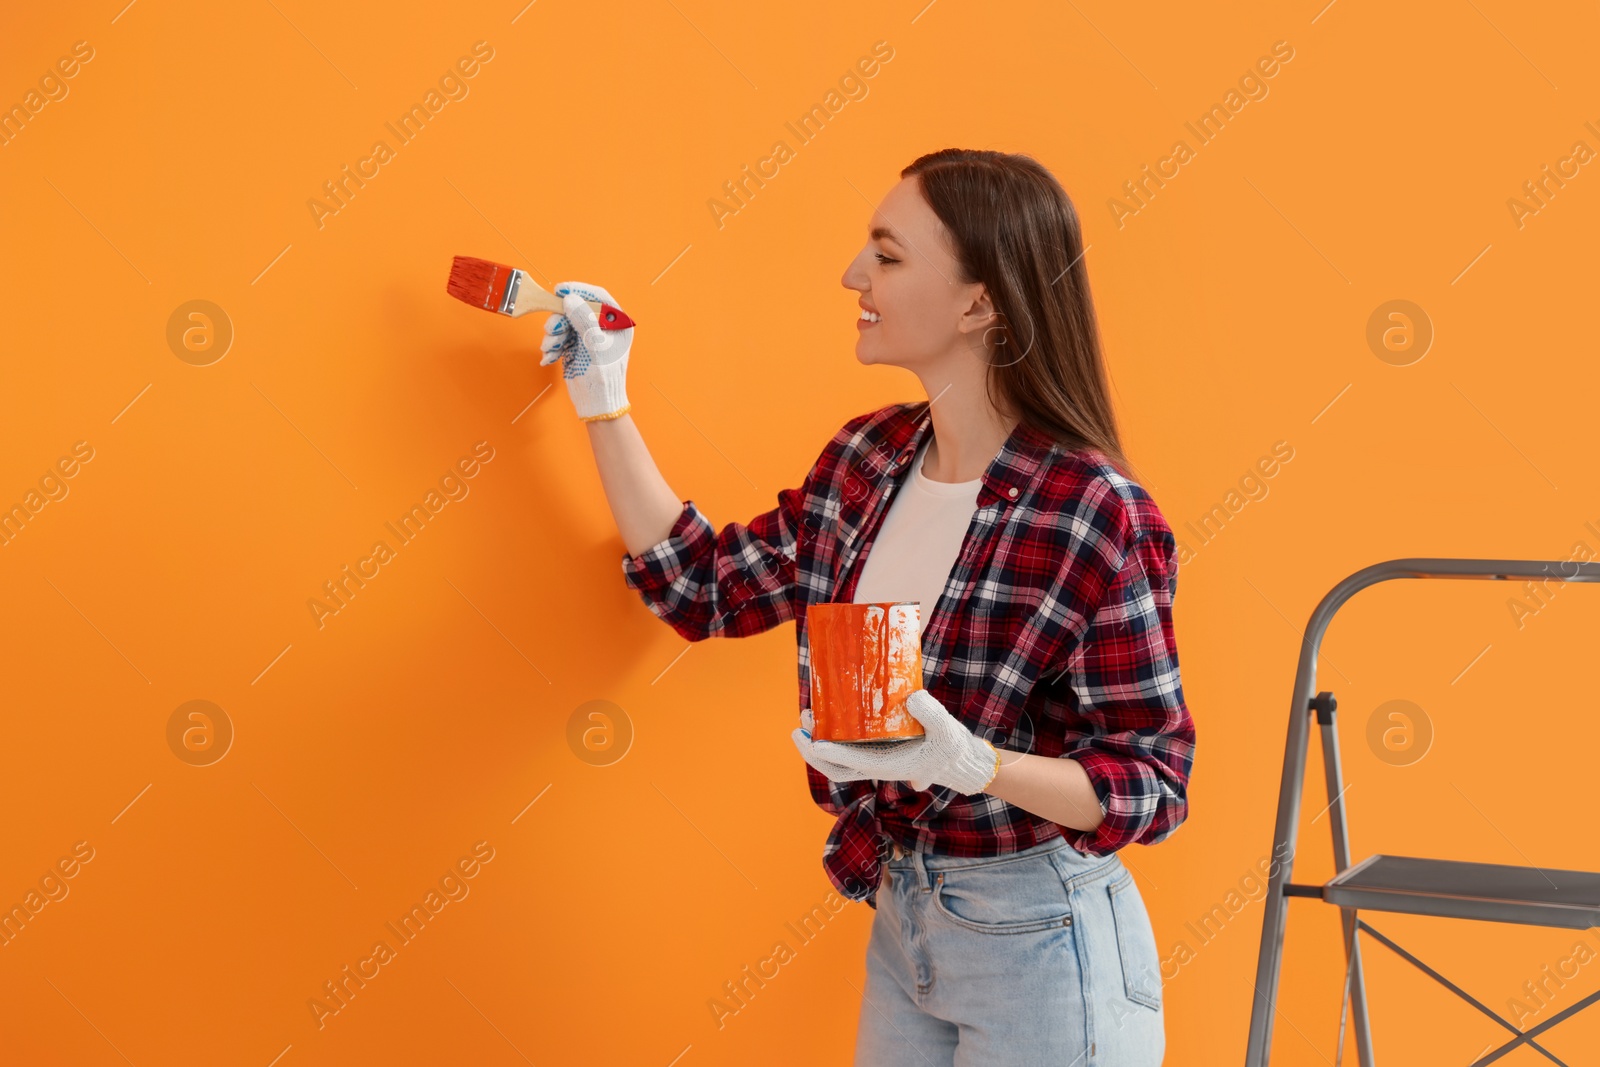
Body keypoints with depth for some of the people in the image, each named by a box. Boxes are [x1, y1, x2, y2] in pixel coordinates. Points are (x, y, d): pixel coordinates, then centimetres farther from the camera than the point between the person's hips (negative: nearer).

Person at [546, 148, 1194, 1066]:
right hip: (900, 914, 7)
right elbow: (706, 589, 12)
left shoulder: (1098, 514, -21)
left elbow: (1153, 779, -16)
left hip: (1040, 943, -6)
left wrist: (974, 765, -32)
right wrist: (603, 399, 11)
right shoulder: (866, 461, 0)